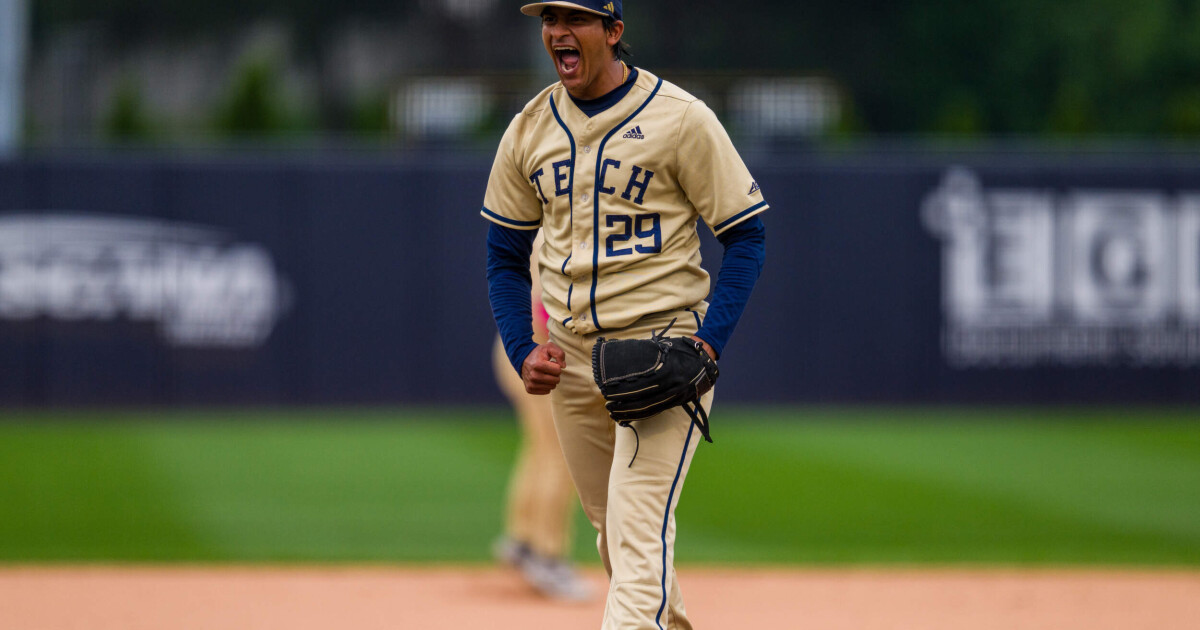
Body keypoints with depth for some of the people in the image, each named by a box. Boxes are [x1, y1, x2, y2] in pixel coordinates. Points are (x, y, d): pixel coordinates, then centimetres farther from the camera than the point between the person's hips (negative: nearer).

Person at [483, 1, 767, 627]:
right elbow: (505, 256, 16)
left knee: (639, 523, -17)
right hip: (571, 354, 6)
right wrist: (524, 352, 1)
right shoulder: (528, 130, 6)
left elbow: (745, 236, -5)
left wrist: (709, 343, -17)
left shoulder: (681, 118, -9)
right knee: (611, 526, 13)